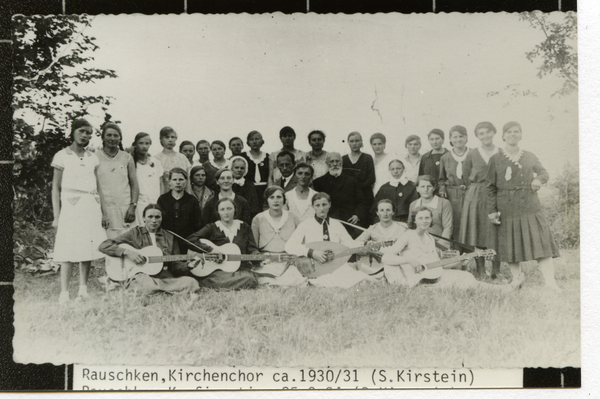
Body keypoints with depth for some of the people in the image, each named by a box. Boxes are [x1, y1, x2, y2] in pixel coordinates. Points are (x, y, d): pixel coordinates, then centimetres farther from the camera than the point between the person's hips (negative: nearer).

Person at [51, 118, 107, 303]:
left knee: (88, 247, 1)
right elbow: (56, 188, 1)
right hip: (71, 205, -4)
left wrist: (102, 211, 11)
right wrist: (56, 216, -4)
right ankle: (64, 292, -6)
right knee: (68, 249, -9)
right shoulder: (62, 156, 2)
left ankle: (83, 289, 10)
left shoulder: (93, 157, 14)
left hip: (91, 206, 4)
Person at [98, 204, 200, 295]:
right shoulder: (134, 233, 10)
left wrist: (188, 266, 2)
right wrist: (127, 252, -9)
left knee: (191, 283, -25)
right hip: (140, 276, -4)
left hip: (165, 277, 4)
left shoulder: (169, 238, 20)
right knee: (148, 285, -42)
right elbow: (103, 246, 5)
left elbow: (175, 265, 23)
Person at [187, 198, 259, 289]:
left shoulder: (244, 228, 15)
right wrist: (211, 249, -15)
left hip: (239, 269, 3)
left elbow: (252, 249, 13)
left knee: (250, 278, -31)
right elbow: (191, 239, -5)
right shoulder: (212, 228, 5)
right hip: (215, 271, -3)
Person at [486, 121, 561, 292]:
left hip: (530, 206, 1)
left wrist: (538, 179, -14)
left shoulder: (529, 157, 13)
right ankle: (517, 277, 18)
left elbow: (544, 172, 11)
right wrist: (491, 210, -4)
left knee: (540, 241, -7)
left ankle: (550, 281, -11)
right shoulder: (495, 159, 4)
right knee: (510, 244, 3)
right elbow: (491, 187, 2)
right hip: (507, 208, -1)